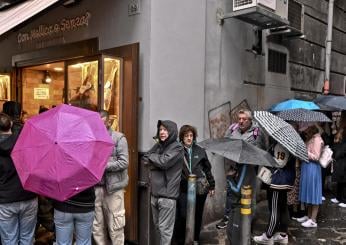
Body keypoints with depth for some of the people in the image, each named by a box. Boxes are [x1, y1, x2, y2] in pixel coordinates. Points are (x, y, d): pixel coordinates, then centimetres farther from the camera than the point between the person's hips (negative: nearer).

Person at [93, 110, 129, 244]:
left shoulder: (119, 138, -3)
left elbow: (124, 162, -10)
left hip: (113, 187, -4)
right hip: (96, 187, 4)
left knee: (115, 226, 3)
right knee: (97, 226, 13)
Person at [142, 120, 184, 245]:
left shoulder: (177, 147, -8)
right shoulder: (158, 145, 12)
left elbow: (164, 162, -20)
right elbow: (145, 159, 9)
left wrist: (152, 156, -4)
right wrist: (157, 162, -9)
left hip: (167, 194, -7)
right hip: (155, 193, 7)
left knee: (164, 228, -2)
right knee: (157, 225, 18)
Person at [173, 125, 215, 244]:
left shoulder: (200, 151, 6)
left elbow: (207, 169, 11)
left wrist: (212, 185, 12)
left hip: (200, 189, 3)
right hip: (183, 190, -3)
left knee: (197, 216, 13)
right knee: (182, 216, -4)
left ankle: (195, 239, 31)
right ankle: (180, 240, 17)